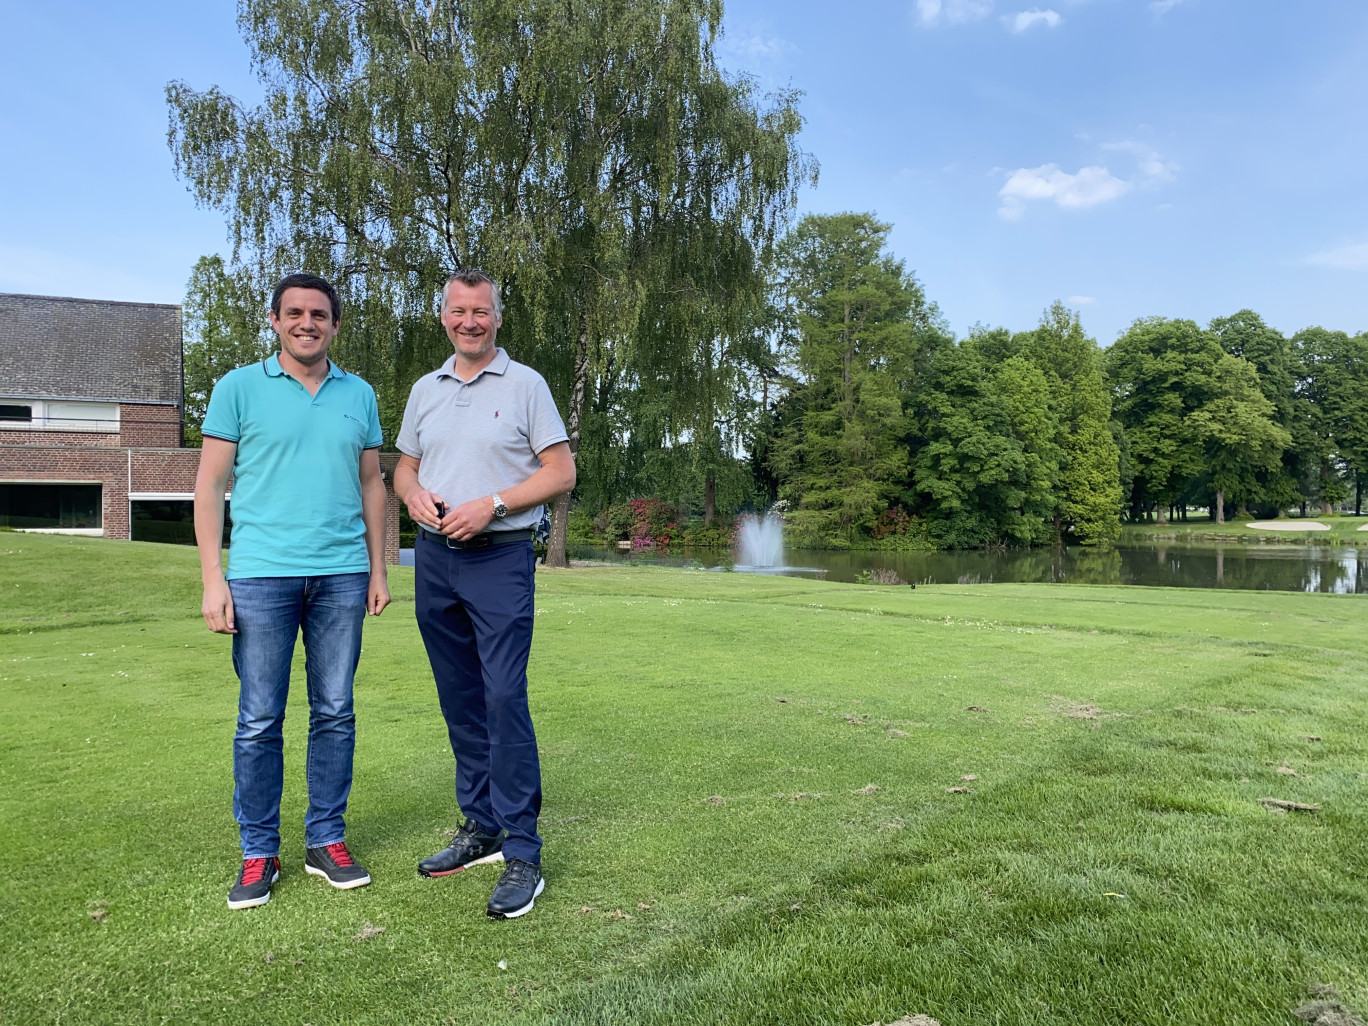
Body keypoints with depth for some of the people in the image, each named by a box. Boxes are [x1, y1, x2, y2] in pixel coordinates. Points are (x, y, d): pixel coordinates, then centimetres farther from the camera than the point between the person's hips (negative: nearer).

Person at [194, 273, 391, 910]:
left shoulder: (359, 395, 11)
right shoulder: (240, 388, 3)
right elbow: (210, 485, 1)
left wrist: (377, 569, 9)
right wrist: (213, 579, -7)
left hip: (342, 576, 3)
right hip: (261, 575, -2)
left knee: (335, 714, 7)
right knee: (259, 721, 2)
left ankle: (326, 840, 21)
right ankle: (259, 852, 16)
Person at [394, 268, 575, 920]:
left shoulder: (525, 385, 0)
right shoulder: (425, 390, 16)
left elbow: (561, 473, -4)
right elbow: (404, 468, 21)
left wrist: (490, 506, -15)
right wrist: (414, 494, -3)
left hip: (500, 556, -5)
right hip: (434, 556, 6)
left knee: (505, 699, -12)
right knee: (460, 701, 11)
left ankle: (522, 853, -5)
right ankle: (481, 828, 23)